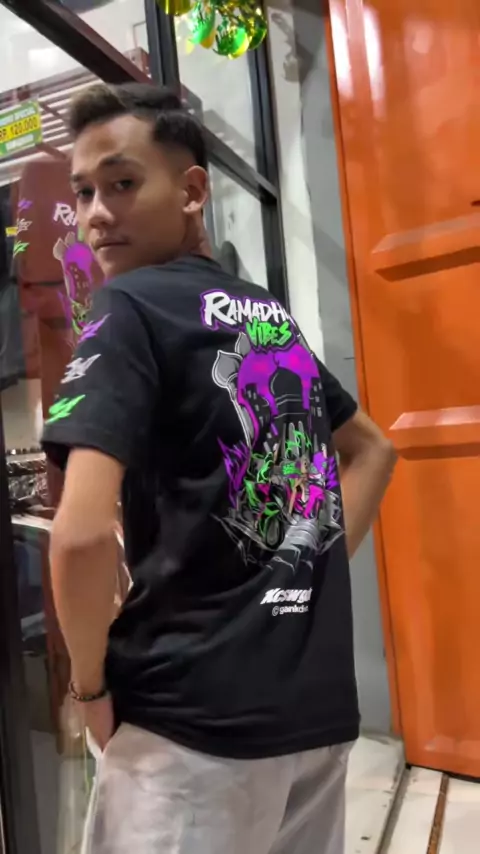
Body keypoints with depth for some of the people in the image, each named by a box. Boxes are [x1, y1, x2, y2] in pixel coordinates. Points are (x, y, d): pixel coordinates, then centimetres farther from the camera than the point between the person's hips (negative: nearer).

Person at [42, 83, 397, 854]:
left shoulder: (131, 308, -12)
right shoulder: (274, 316, 9)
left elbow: (84, 533, -25)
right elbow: (372, 449, 22)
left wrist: (91, 684, -7)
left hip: (198, 718, -7)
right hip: (321, 699, 7)